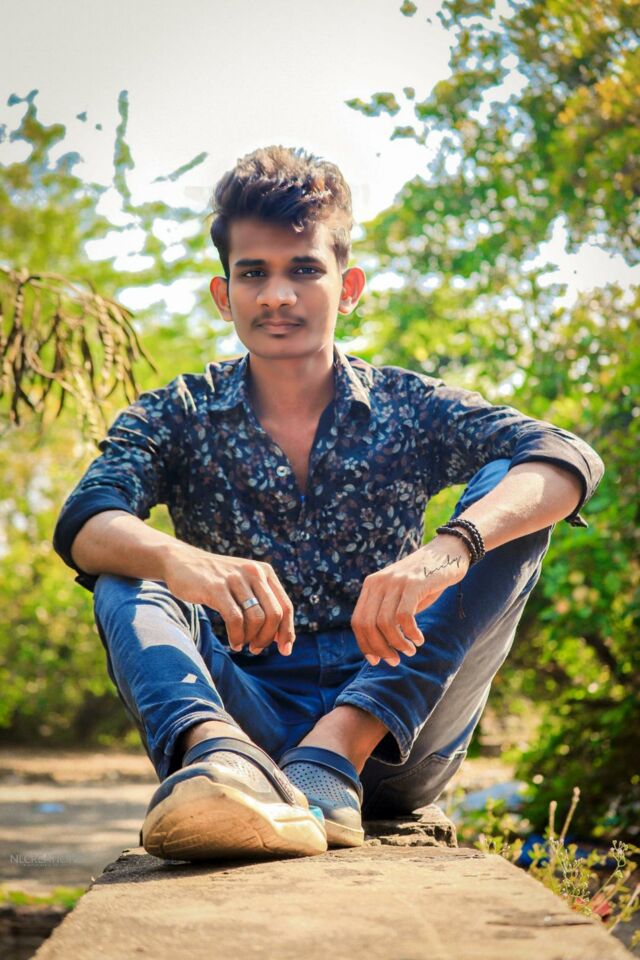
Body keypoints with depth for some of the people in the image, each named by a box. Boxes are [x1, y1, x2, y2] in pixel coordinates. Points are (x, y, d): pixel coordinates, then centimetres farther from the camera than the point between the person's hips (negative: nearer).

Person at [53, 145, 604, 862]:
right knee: (125, 573, -18)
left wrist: (452, 546, -35)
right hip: (251, 714, 0)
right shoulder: (177, 420, 6)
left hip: (395, 734, 0)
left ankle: (336, 751, -33)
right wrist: (186, 562, -39)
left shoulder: (408, 407, 5)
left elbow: (568, 459, -13)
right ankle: (219, 753, -49)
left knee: (510, 494, -14)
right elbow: (84, 522, -14)